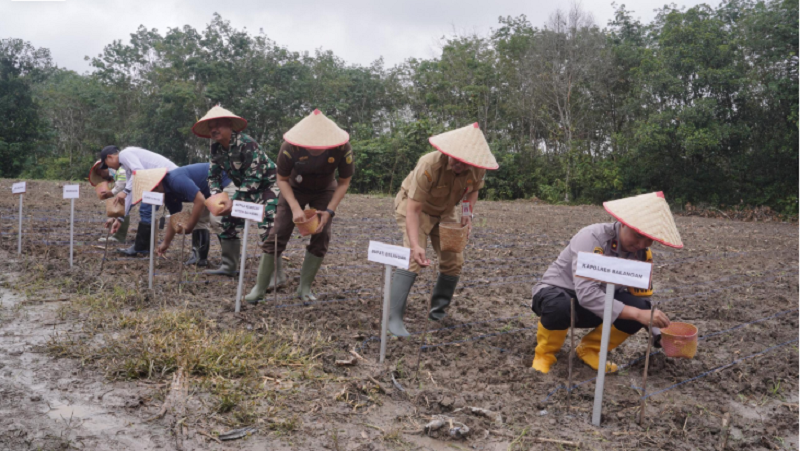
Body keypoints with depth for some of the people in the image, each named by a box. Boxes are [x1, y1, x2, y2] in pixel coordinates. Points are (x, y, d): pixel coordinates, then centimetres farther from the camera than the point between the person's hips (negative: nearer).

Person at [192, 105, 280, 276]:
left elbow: (253, 178, -29)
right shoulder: (216, 148, -4)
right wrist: (216, 197, -17)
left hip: (267, 186, -8)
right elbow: (213, 175, 3)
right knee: (228, 222, 9)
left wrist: (234, 202, -31)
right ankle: (229, 266, 21)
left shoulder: (246, 144, -28)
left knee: (267, 230, -19)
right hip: (245, 189, 9)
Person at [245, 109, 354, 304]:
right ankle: (260, 287, 1)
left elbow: (344, 182, -16)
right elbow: (282, 179, -17)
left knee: (321, 237, -9)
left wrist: (329, 211, -25)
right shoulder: (290, 148, -34)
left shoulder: (343, 149, -31)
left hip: (325, 191, 1)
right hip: (294, 189, -1)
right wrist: (295, 208, -29)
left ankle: (305, 288, 5)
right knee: (278, 235, -8)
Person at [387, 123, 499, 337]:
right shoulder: (429, 165, -37)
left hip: (444, 211, 6)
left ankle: (438, 310, 22)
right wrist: (415, 245, -47)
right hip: (415, 207, -5)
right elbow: (413, 209, -37)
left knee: (454, 260, 3)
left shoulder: (477, 169, -21)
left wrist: (468, 212, -13)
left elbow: (473, 190, 5)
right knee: (413, 259, -22)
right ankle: (394, 317, -21)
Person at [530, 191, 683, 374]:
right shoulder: (592, 237, -29)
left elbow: (642, 296, 5)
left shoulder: (641, 254, -7)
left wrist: (657, 335, -6)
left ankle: (589, 349, 3)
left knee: (639, 306, -21)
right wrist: (637, 314, -41)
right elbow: (586, 293, -39)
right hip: (556, 292, -6)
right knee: (559, 307, -42)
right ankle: (545, 353, -8)